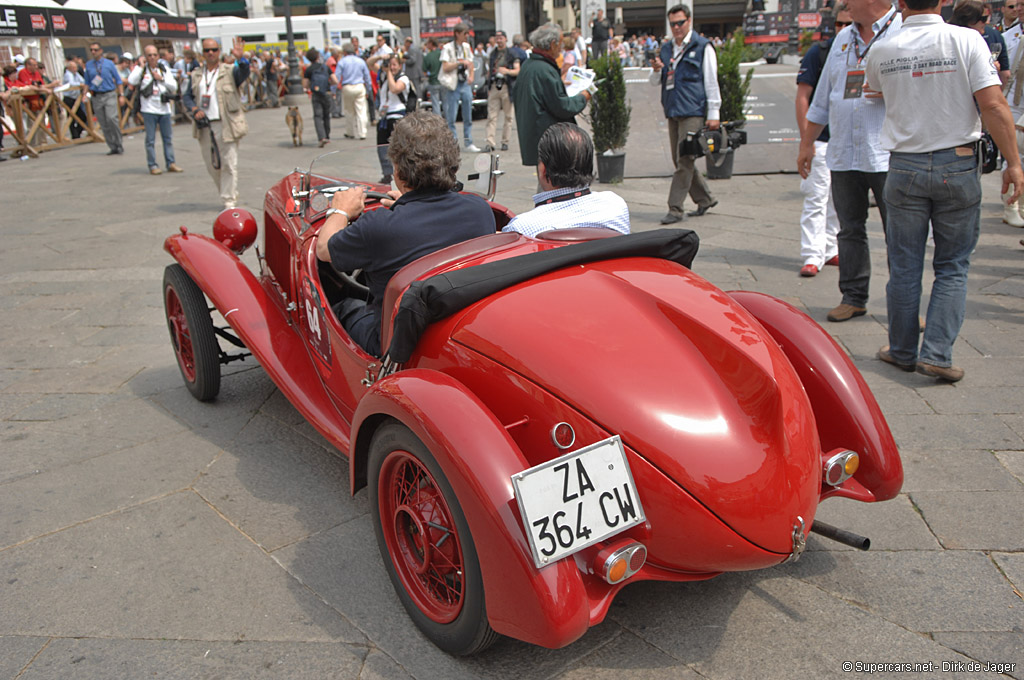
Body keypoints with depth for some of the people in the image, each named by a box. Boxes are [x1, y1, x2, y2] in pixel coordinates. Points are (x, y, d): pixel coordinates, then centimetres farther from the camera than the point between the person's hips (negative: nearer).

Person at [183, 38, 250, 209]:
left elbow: (244, 73, -19)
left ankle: (230, 200, -2)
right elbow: (187, 96, 15)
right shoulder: (196, 75, 14)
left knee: (229, 164, -7)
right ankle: (226, 193, 26)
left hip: (226, 125, -5)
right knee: (212, 166, 10)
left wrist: (240, 59, -39)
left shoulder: (230, 71, 2)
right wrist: (194, 109, -5)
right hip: (204, 126, 5)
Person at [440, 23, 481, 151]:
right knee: (451, 117, -5)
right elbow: (445, 67, -12)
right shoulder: (448, 48, -6)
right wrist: (459, 62, -19)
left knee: (468, 116, 7)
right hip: (453, 85, -5)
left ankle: (468, 143, 13)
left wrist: (471, 76, 5)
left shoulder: (467, 47, 12)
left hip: (466, 84, 6)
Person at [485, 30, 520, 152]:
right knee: (492, 116, -5)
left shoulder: (512, 54, 3)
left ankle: (505, 142, 10)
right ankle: (491, 143, -9)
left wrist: (507, 71, -22)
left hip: (506, 87, -3)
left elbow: (517, 71, -4)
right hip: (494, 86, 3)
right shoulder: (493, 54, 17)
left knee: (508, 116, 2)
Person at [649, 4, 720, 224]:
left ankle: (675, 209, -7)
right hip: (672, 111, 7)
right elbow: (655, 82, 19)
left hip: (693, 112, -7)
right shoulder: (666, 49, 16)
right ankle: (705, 199, 26)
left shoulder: (702, 47, -1)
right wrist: (657, 70, -4)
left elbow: (711, 82, -2)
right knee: (680, 161, 11)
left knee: (684, 161, -10)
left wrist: (713, 113, -7)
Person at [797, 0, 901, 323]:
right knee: (850, 230, 9)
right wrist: (806, 143, 21)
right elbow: (822, 99, 22)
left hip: (888, 155, -5)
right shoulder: (843, 38, 18)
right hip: (843, 156, 6)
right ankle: (854, 297, 19)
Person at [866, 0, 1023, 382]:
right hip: (958, 165, -1)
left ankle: (902, 351, 20)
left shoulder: (882, 51, -1)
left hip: (905, 166, 1)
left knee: (904, 266, 10)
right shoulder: (967, 41, -7)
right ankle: (937, 354, 2)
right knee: (953, 267, 9)